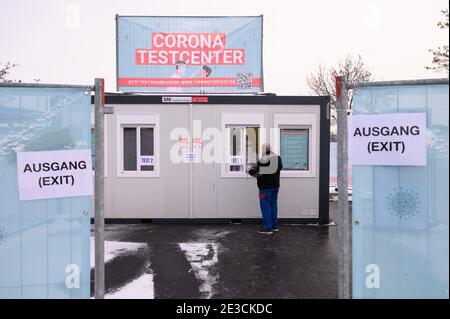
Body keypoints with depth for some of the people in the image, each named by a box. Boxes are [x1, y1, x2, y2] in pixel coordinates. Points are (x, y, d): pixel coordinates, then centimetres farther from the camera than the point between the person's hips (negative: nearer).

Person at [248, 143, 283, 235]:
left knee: (265, 206, -1)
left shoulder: (262, 161, -19)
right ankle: (274, 226, 22)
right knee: (273, 205, 15)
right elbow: (280, 167, 18)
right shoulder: (278, 158, 3)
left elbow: (254, 172, -17)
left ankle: (267, 228, 0)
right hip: (275, 186, 7)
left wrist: (251, 169, 4)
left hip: (265, 187, -7)